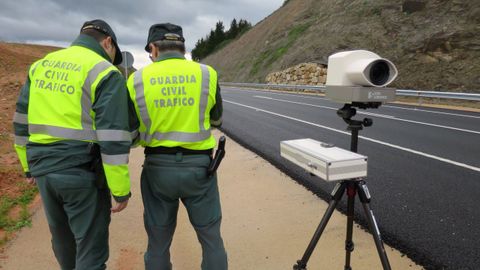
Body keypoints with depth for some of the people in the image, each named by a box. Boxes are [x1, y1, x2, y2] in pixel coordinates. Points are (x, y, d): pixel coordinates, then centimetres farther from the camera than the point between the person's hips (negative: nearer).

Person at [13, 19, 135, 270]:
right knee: (91, 248, 8)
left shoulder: (41, 66, 10)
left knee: (63, 237, 27)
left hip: (44, 170, 7)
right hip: (84, 174, -7)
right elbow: (113, 139, -18)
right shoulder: (106, 74, -12)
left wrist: (30, 165, 24)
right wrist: (121, 190, -11)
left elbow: (22, 121, 13)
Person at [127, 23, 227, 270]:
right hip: (198, 167, 0)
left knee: (158, 242, 18)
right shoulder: (207, 74, -3)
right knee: (210, 237, 16)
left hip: (158, 167, 1)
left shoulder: (137, 79, -2)